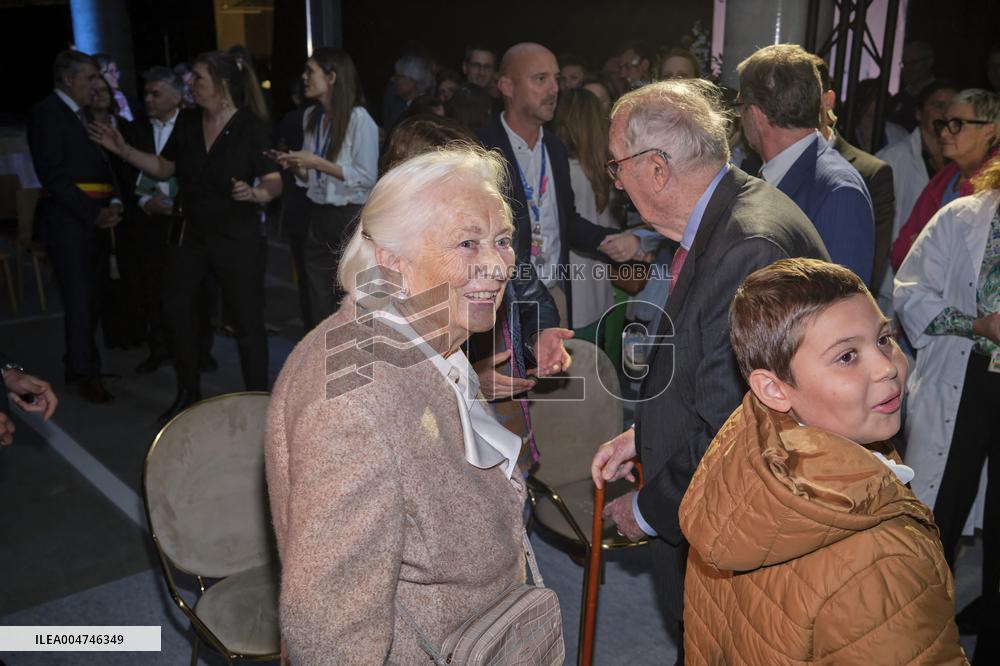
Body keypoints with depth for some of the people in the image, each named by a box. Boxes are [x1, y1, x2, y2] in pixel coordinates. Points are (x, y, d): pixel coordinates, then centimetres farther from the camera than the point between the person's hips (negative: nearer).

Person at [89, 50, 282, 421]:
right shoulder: (187, 122, 3)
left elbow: (275, 183, -14)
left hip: (237, 237, -6)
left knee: (247, 320, 0)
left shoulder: (251, 127, -12)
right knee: (176, 310, 10)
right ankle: (188, 392, 29)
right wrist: (123, 150, 6)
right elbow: (164, 168, 13)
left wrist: (255, 193, -33)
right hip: (190, 234, 6)